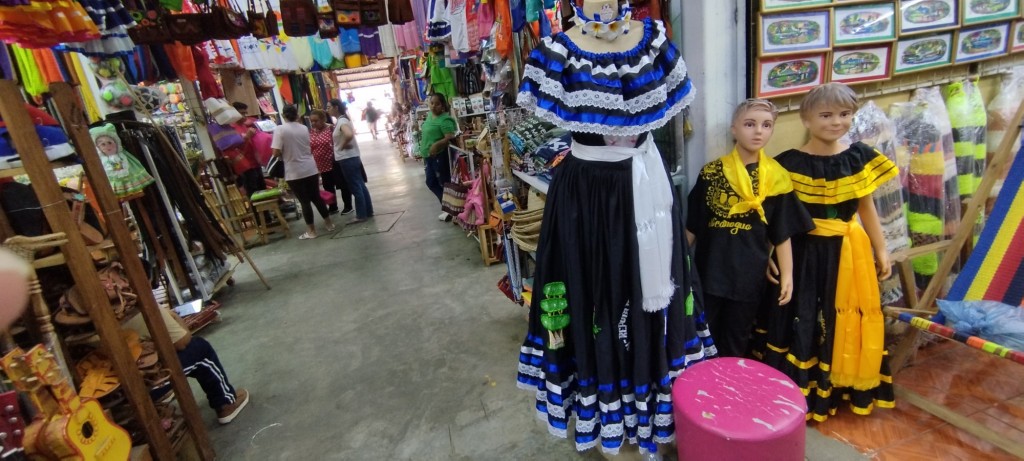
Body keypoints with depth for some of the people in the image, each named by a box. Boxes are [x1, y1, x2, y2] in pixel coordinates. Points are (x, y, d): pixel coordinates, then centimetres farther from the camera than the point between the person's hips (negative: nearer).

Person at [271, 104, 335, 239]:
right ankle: (329, 223, 22)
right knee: (316, 197, 15)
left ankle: (311, 231, 11)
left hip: (294, 172, -4)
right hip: (310, 169, 4)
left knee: (304, 201, 3)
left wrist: (285, 154, 5)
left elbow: (276, 152, -14)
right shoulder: (304, 128, 4)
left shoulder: (280, 129, -11)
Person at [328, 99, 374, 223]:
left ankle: (361, 215, 7)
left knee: (355, 188, -1)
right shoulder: (343, 120, 13)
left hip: (347, 159, -10)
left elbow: (349, 135, -34)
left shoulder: (341, 121, -17)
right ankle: (368, 211, 21)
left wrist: (342, 146, -18)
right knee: (360, 186, 14)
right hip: (352, 157, 10)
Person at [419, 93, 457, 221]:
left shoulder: (444, 119, -16)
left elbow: (450, 137, -26)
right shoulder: (430, 115, 11)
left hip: (439, 155, -10)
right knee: (431, 182, 16)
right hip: (428, 155, 10)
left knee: (444, 183, 1)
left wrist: (437, 144, -38)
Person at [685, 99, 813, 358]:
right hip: (709, 271, 0)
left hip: (749, 275, 0)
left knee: (736, 344, 15)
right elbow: (692, 226, 2)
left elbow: (782, 234, 2)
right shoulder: (711, 173, -2)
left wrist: (787, 274, -2)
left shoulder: (777, 178, -1)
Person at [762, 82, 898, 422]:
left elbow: (866, 207, 10)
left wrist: (881, 250, 11)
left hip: (848, 250, 4)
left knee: (848, 320, 14)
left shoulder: (860, 157, 2)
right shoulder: (791, 163, -11)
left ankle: (842, 386, 35)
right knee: (804, 322, 4)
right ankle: (802, 392, 20)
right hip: (806, 251, -4)